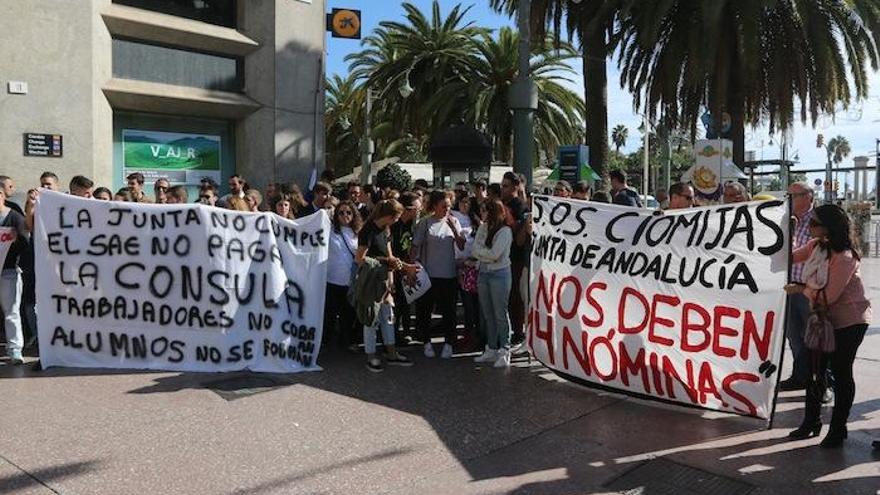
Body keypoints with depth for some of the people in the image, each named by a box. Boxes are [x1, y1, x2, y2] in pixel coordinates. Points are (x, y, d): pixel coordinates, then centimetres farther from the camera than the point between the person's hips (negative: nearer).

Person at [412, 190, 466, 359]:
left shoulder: (454, 221, 3)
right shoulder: (425, 223, -4)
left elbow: (462, 246, -1)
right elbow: (416, 246, 0)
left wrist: (454, 228, -12)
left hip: (449, 274, 1)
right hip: (428, 273, -1)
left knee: (448, 310, 8)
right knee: (425, 309, 9)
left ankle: (448, 343, 21)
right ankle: (427, 343, 25)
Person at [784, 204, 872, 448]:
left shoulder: (844, 258, -26)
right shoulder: (816, 245, -3)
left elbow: (827, 296, -24)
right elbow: (791, 257, 13)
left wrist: (801, 289, -12)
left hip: (849, 322, -7)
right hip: (824, 319, 7)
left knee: (841, 373, 3)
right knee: (815, 370, 11)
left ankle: (838, 430, 18)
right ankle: (811, 422, 25)